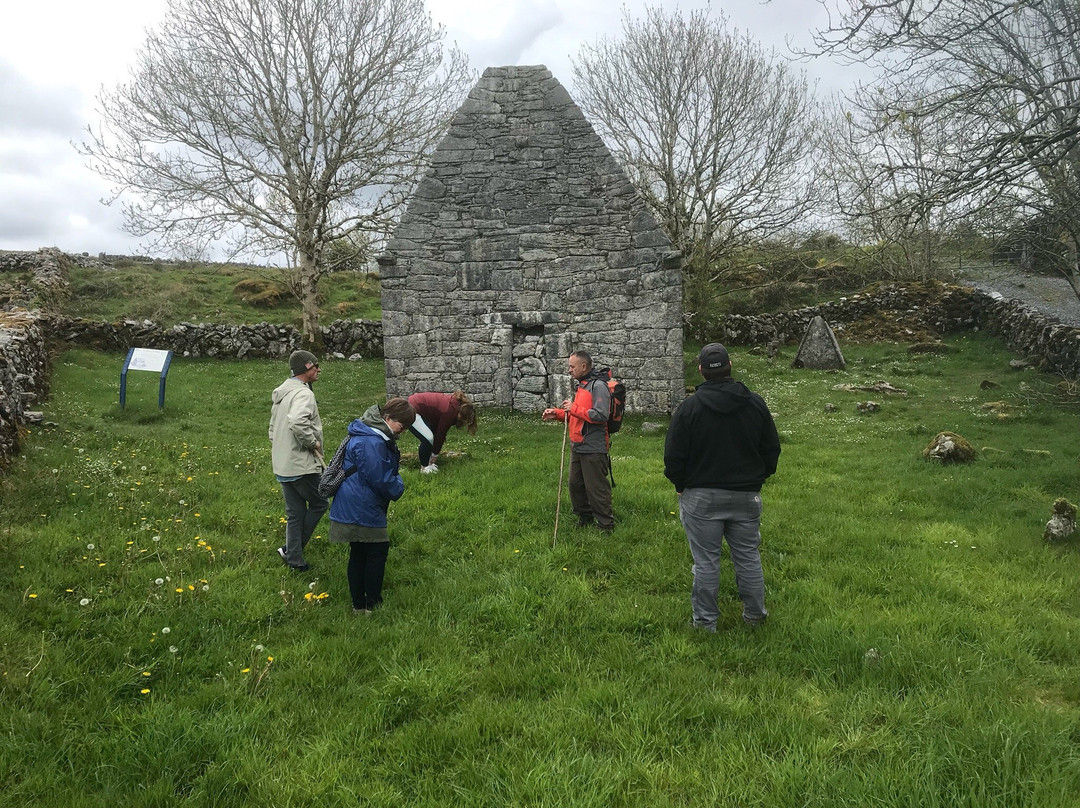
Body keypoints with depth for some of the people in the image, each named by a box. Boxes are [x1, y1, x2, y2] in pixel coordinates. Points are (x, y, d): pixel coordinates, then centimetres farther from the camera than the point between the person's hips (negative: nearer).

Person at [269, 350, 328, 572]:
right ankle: (292, 550, 11)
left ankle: (295, 559, 19)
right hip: (302, 466, -9)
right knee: (319, 503, 9)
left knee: (294, 513, 14)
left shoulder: (282, 392, 15)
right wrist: (313, 442, -23)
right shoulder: (303, 393, -18)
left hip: (283, 465, 9)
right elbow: (297, 422, -36)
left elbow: (273, 426, 23)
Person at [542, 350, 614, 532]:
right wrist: (557, 413, 9)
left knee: (597, 488, -4)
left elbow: (600, 415, -24)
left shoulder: (598, 386, -14)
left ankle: (606, 525, 6)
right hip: (577, 447, 10)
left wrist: (573, 409, -18)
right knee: (576, 485, 17)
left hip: (593, 448, -10)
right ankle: (585, 519, 31)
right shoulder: (580, 385, 17)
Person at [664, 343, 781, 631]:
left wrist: (681, 485, 8)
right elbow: (772, 449, 7)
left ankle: (705, 621, 13)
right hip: (746, 496, 3)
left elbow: (674, 456, -8)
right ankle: (755, 613, 28)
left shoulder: (689, 407, -11)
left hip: (701, 496, -3)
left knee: (706, 561, 5)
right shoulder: (755, 403, 0)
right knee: (748, 556, 16)